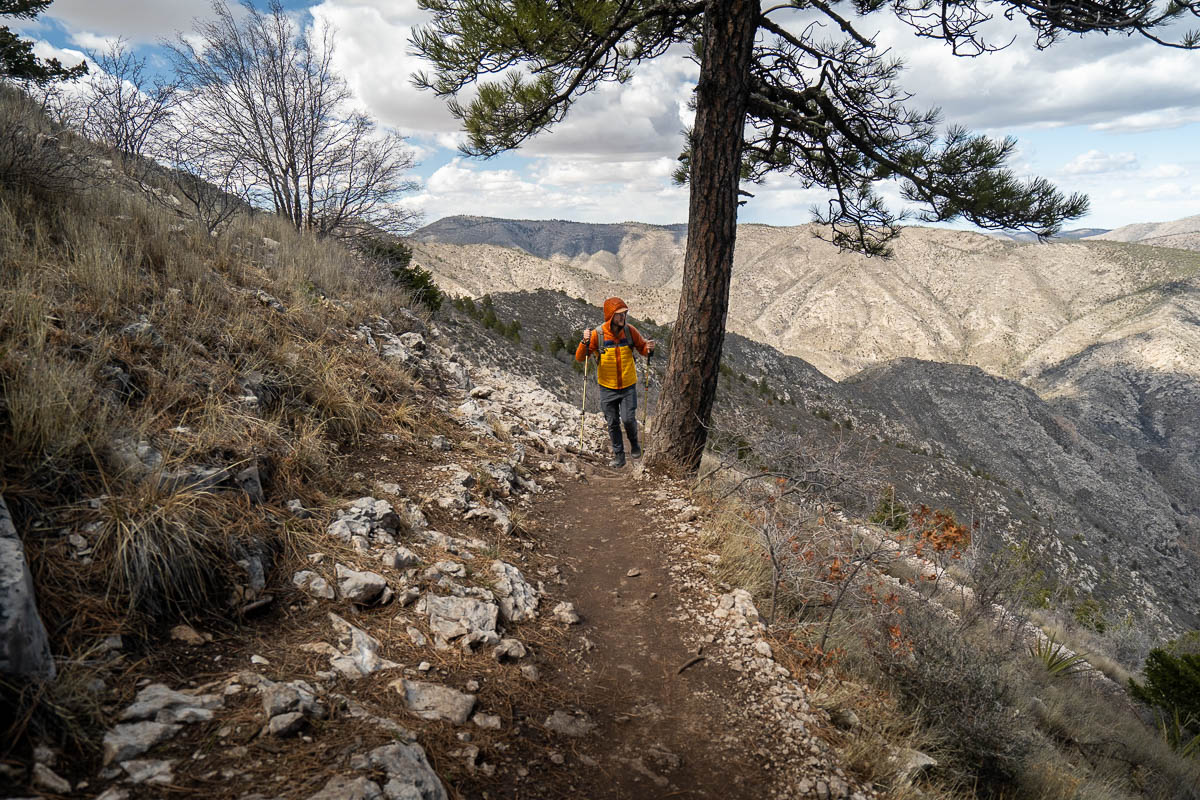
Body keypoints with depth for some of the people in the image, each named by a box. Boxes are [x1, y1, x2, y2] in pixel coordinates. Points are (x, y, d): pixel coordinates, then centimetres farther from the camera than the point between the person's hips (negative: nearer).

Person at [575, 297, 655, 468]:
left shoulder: (629, 330, -7)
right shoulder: (597, 334, -12)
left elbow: (642, 347, 6)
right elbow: (580, 357, -12)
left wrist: (649, 348, -17)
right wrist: (585, 343, -31)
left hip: (628, 386, 0)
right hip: (607, 388, 0)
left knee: (628, 419, -8)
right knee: (613, 423, 8)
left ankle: (634, 442, 24)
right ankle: (619, 456, 24)